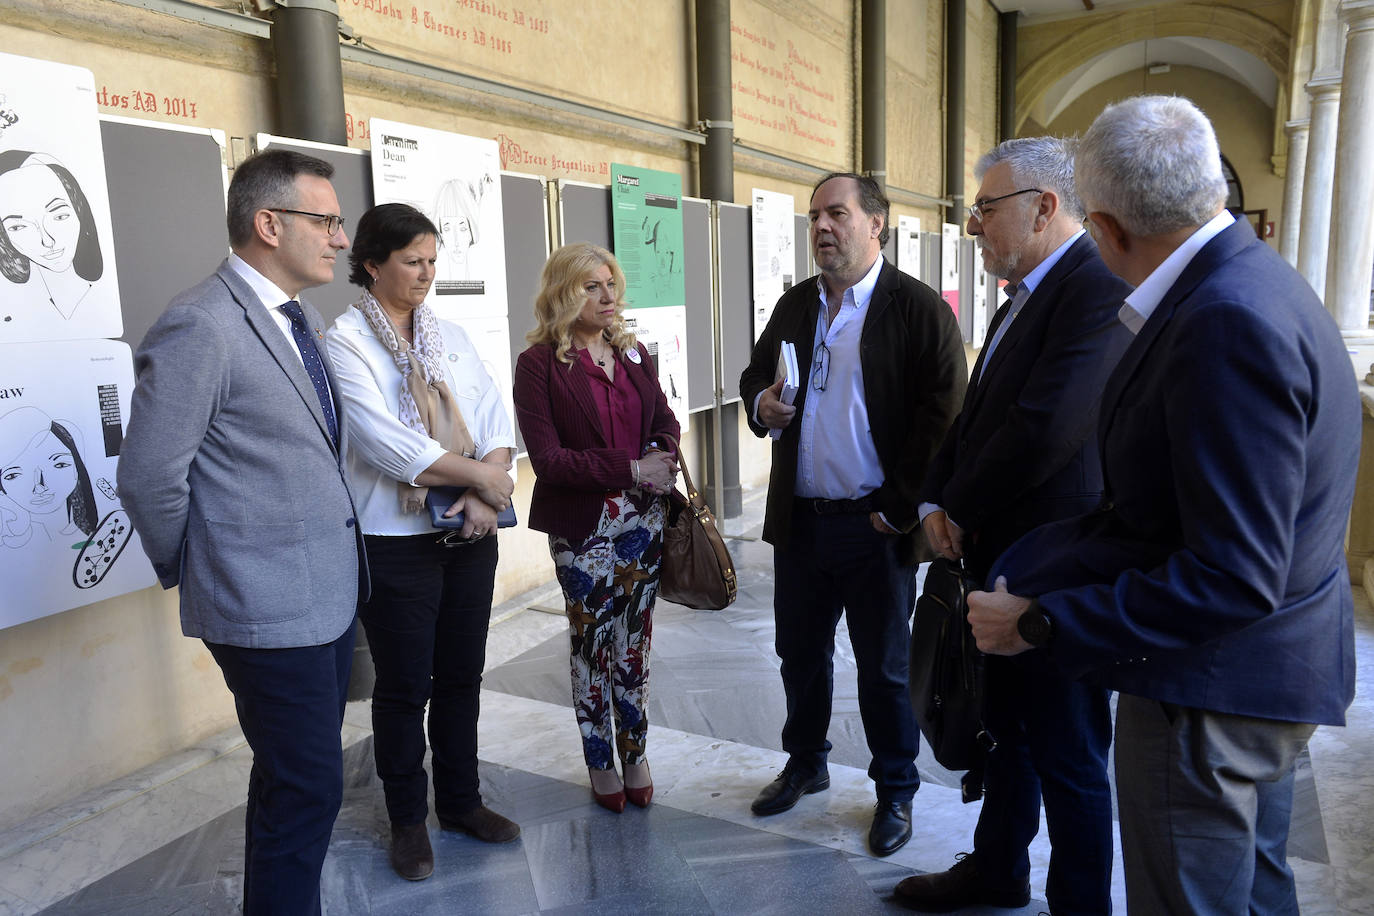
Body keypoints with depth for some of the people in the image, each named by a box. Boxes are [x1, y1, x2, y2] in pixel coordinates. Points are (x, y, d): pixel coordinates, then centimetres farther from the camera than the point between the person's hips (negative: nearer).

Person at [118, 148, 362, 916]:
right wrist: (192, 573, -2)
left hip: (332, 588, 9)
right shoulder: (200, 326, -17)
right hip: (268, 607, -8)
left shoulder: (304, 320, 10)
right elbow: (150, 477, -15)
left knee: (298, 777, 21)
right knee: (308, 789, 2)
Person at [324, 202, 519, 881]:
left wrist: (486, 496, -14)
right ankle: (407, 820, 28)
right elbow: (387, 442, -19)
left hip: (469, 532, 5)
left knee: (461, 675, 15)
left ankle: (460, 800, 34)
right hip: (395, 539, -5)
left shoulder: (449, 335, 9)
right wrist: (481, 474, -14)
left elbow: (494, 417, 2)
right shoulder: (345, 341, -8)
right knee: (404, 686, 9)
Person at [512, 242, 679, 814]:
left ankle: (635, 752, 29)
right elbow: (547, 458, -14)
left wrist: (662, 456, -10)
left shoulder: (635, 354, 9)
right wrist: (631, 469, -19)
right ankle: (600, 762, 28)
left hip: (643, 519, 4)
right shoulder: (539, 363, -8)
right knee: (592, 644, 9)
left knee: (635, 640, 12)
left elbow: (665, 422, 14)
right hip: (583, 527, -4)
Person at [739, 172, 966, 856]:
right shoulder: (795, 304, 11)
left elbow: (944, 415, -14)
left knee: (884, 667, 9)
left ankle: (895, 792, 30)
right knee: (799, 650, 18)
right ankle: (805, 764, 41)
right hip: (799, 519, 6)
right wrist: (761, 401, -3)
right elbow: (755, 371, 21)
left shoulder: (919, 308, -9)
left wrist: (900, 508, -16)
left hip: (876, 525, -5)